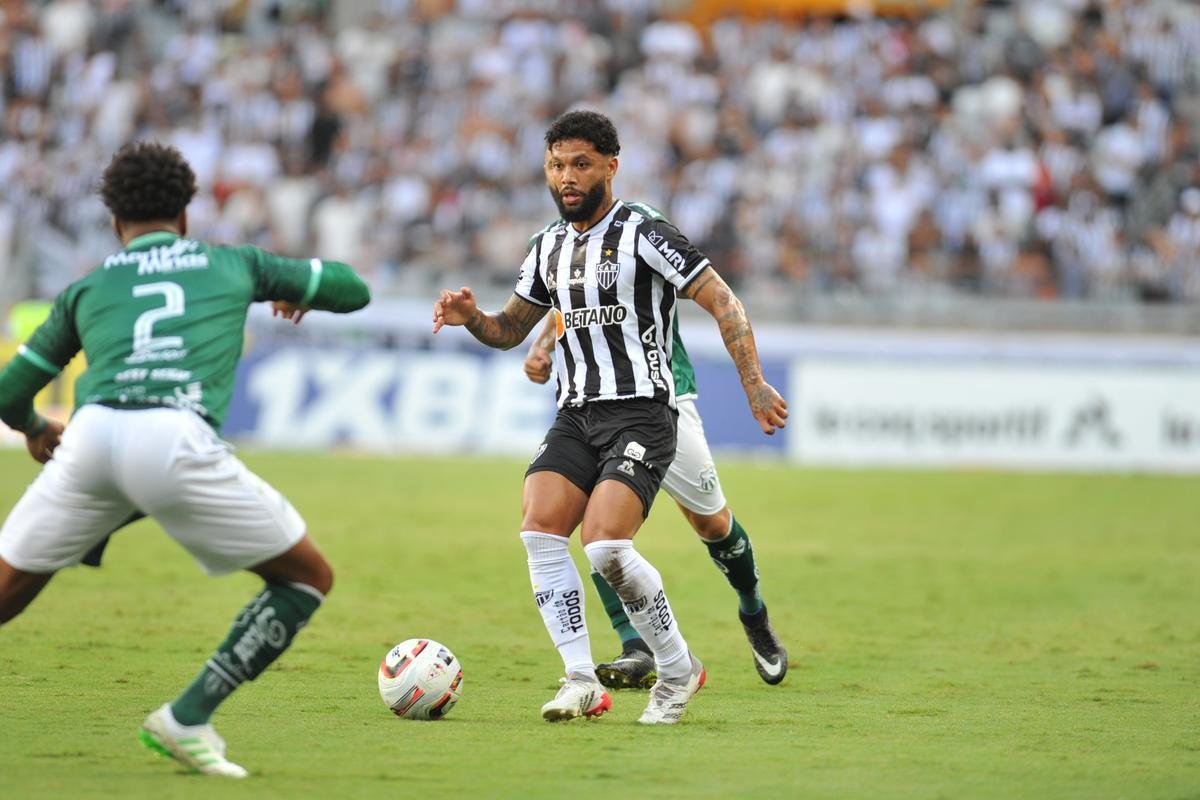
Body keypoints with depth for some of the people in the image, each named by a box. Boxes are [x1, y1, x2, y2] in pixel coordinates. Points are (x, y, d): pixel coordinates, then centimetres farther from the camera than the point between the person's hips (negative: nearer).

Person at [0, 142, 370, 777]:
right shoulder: (233, 264, 26)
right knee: (308, 578, 14)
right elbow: (353, 289, 35)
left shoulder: (86, 287, 28)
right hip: (177, 440, -3)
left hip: (90, 436, 3)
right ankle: (185, 721, 8)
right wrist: (299, 294, 59)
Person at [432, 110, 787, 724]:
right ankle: (582, 683, -14)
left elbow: (722, 302, -8)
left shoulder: (642, 235, -7)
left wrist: (753, 383, -16)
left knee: (604, 544, -22)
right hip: (575, 416, 7)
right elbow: (510, 330, 25)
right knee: (539, 529, -16)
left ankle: (677, 668, -1)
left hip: (641, 415, -7)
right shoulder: (548, 246, 14)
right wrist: (470, 317, 2)